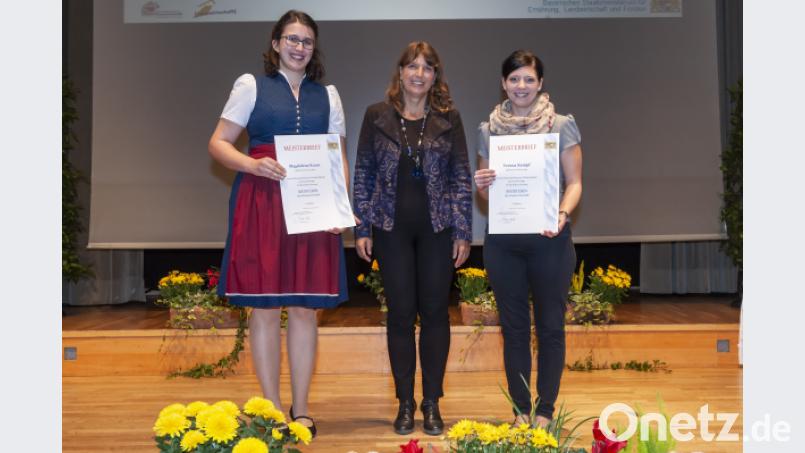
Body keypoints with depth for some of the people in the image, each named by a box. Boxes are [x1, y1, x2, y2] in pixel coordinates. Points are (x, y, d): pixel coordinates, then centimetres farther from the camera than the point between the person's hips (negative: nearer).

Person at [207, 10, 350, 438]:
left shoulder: (327, 94, 16)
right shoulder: (251, 85, 8)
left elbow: (339, 158, 13)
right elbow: (218, 143, 3)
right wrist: (252, 164, -16)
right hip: (261, 203, -2)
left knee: (305, 307, 4)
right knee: (264, 306, -1)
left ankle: (301, 410, 13)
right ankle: (272, 410, 10)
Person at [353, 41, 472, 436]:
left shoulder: (448, 118, 3)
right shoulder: (377, 116, 3)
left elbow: (462, 177, 3)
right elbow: (363, 173, 4)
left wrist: (463, 232, -2)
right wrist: (361, 228, 0)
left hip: (437, 227, 0)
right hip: (392, 228, 0)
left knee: (434, 311, 5)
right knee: (400, 313, 4)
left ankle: (432, 403, 17)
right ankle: (405, 403, 16)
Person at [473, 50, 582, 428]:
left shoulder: (562, 126, 0)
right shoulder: (489, 129, 8)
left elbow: (574, 182, -1)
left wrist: (562, 214, -19)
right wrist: (481, 185, -10)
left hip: (549, 239, -2)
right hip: (502, 240, 3)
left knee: (550, 326, 4)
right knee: (513, 326, 9)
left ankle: (545, 410, 16)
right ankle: (521, 409, 19)